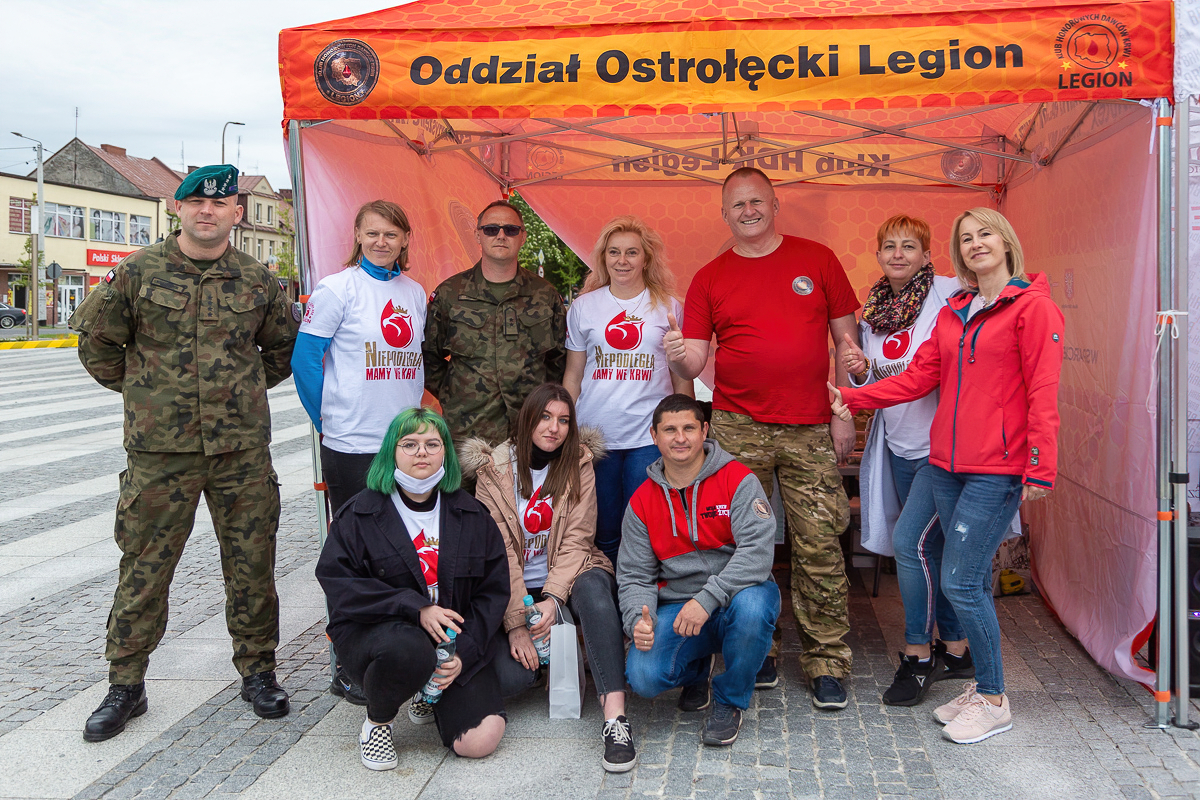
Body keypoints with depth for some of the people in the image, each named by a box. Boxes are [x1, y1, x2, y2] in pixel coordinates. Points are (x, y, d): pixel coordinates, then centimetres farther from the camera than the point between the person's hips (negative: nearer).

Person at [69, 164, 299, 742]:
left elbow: (284, 346, 20)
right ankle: (126, 684, 19)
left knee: (252, 564, 7)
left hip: (243, 450, 1)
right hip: (159, 450, -1)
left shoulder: (257, 281, 6)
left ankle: (257, 670, 23)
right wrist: (137, 389, 10)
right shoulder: (139, 272, 1)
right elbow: (95, 335, 11)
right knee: (144, 567, 5)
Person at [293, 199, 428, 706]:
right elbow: (305, 359, -5)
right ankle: (348, 671, 14)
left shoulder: (415, 293, 12)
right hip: (351, 446, -5)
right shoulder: (338, 288, -5)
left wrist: (411, 414, 13)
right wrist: (330, 419, 1)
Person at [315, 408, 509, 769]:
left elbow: (495, 588, 4)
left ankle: (431, 691, 20)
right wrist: (415, 608, -21)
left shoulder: (471, 514, 6)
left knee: (480, 741, -15)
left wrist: (466, 651, -11)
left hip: (454, 636, 3)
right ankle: (377, 720, -4)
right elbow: (338, 583, -11)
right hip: (373, 630, -2)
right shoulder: (360, 513, -2)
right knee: (409, 651, -40)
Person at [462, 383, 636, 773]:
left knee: (594, 585, -36)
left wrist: (554, 598, -21)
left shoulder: (578, 466, 1)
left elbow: (576, 541, -6)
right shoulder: (494, 471, -3)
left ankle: (615, 718, -41)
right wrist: (516, 623, -18)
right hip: (514, 589, 0)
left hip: (565, 579, 1)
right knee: (511, 675, -25)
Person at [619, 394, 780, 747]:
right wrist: (638, 620, -17)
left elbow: (757, 550, -20)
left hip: (737, 593, -2)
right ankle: (697, 670, 17)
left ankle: (730, 699, -6)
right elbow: (634, 575, 5)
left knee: (752, 606, -38)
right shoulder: (642, 502, 4)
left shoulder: (737, 480, -7)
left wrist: (707, 599, -31)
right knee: (644, 677, -23)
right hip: (675, 608, 2)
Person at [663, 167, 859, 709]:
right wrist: (679, 356, -20)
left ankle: (826, 664, 12)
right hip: (737, 429, 1)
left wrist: (845, 414, 2)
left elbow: (846, 338, 8)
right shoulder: (709, 279, 8)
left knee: (819, 547, 0)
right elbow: (694, 363, 4)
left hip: (810, 429, 0)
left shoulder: (817, 260, 8)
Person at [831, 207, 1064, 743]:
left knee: (960, 582, -8)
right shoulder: (953, 313, 16)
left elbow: (1042, 393, -10)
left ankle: (994, 702, 9)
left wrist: (1040, 468, -15)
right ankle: (981, 685, 25)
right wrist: (852, 398, 7)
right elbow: (919, 376, 13)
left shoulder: (1033, 307, -4)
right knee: (973, 581, 12)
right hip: (948, 462, 6)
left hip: (998, 469, -6)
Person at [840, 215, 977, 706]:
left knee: (909, 541, -11)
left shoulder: (949, 296, -10)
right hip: (898, 448, 6)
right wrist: (859, 373, -7)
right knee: (933, 547, 13)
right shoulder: (872, 312, 8)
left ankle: (918, 656, 5)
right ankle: (955, 651, 26)